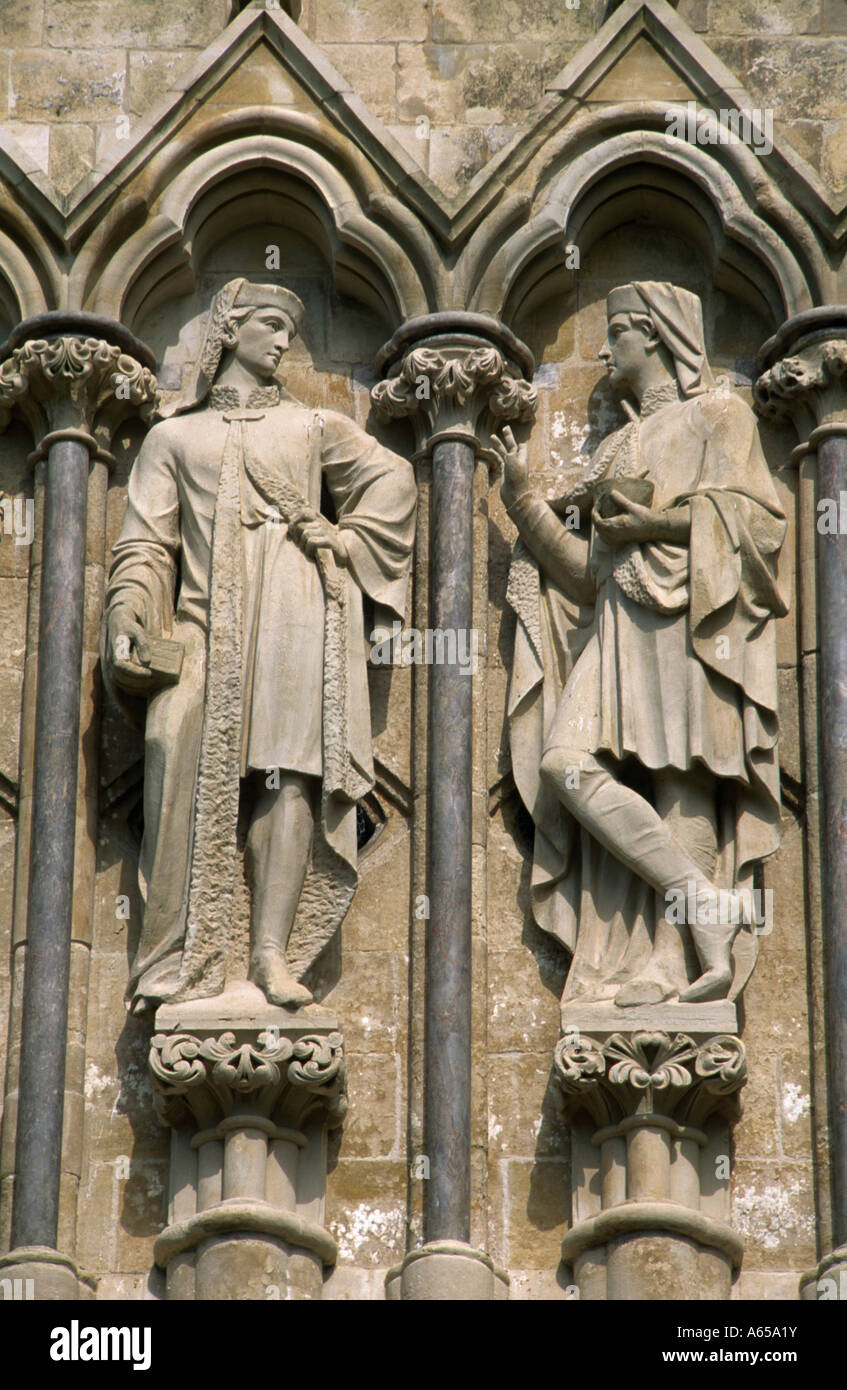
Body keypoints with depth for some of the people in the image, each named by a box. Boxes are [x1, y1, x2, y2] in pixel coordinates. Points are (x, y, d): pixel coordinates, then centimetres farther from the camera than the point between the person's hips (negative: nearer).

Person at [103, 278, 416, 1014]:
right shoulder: (174, 436, 22)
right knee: (183, 750, -22)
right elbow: (146, 541, 13)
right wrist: (127, 621, -3)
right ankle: (186, 956, -24)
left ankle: (274, 953, -21)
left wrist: (345, 545, 6)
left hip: (296, 606, 1)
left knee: (290, 767, -16)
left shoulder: (312, 426, 24)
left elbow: (393, 480, 20)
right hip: (208, 616, -1)